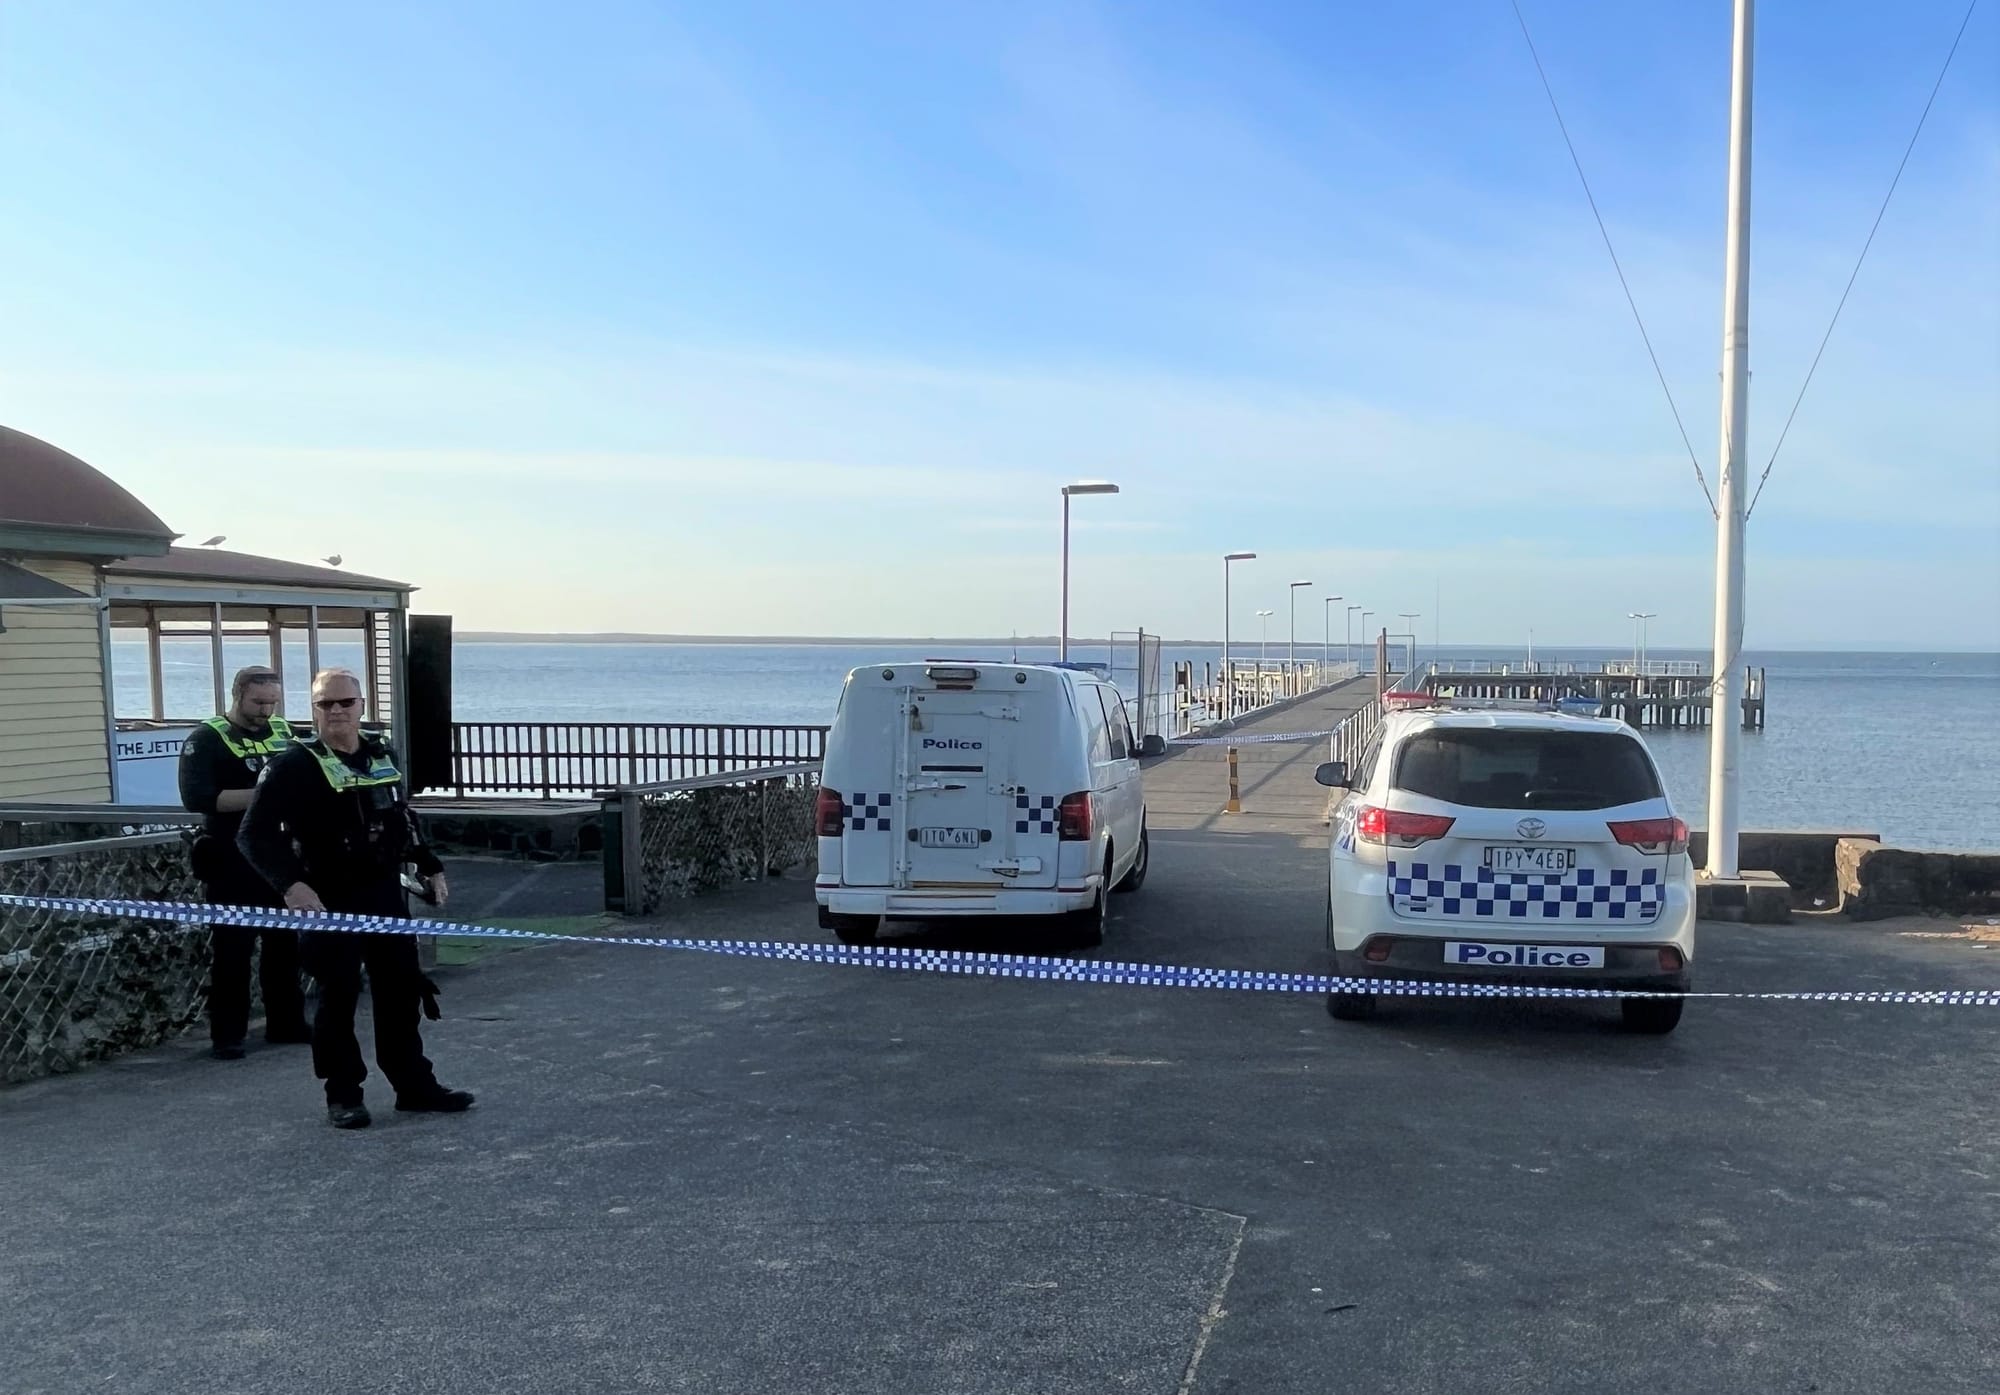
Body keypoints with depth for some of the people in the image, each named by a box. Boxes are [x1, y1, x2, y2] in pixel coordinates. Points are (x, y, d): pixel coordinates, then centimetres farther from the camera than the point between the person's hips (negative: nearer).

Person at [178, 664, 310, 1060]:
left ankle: (286, 1022, 21)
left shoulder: (283, 731, 10)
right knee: (232, 948, 0)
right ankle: (226, 1035, 7)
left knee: (285, 943, 11)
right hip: (234, 862, -5)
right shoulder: (208, 739, -8)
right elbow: (196, 797, -20)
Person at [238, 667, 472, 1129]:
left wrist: (430, 867, 21)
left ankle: (414, 1084, 21)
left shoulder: (384, 756, 10)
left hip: (386, 894, 6)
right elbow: (253, 834, -14)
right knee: (338, 997, 0)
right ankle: (343, 1095, 13)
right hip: (330, 900, -6)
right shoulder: (295, 765, -10)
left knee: (401, 990, 10)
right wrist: (291, 884, -26)